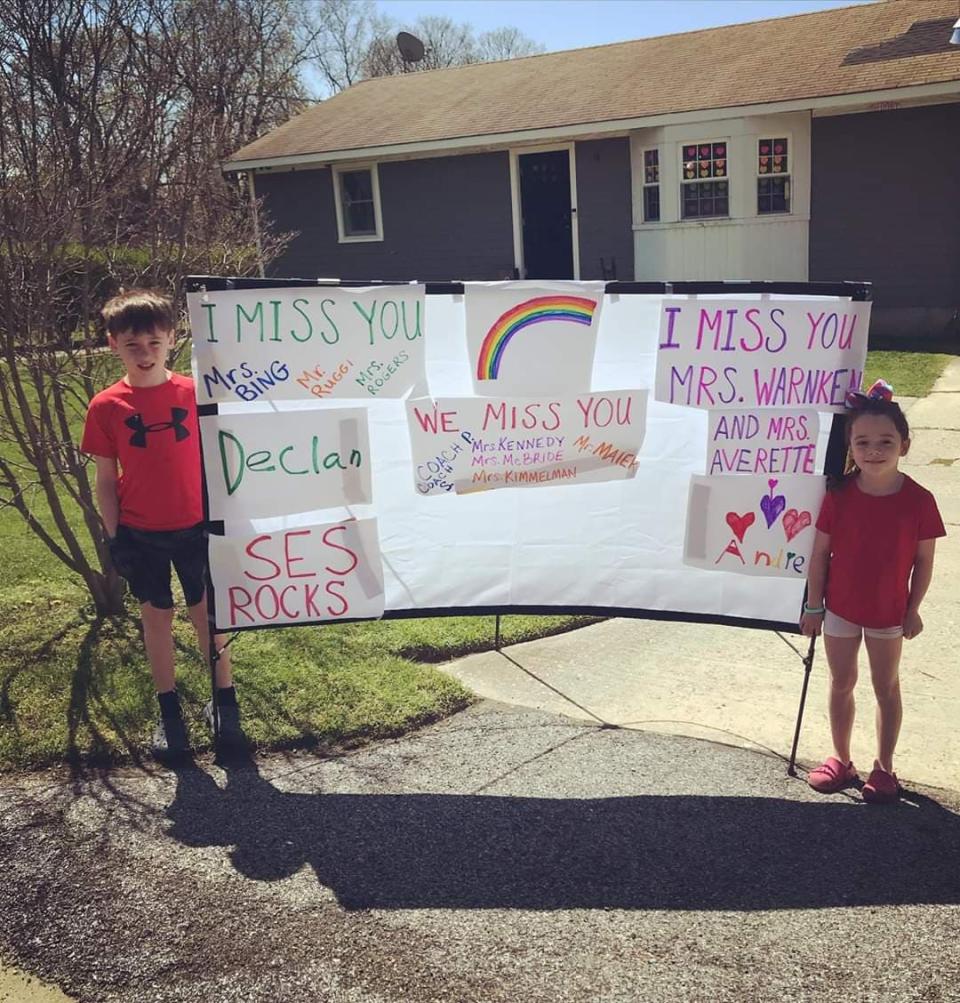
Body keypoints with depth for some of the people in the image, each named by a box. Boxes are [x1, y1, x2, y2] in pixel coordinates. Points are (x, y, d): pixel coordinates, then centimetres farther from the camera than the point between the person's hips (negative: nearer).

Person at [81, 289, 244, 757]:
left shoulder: (194, 393, -7)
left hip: (195, 528, 0)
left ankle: (225, 701, 26)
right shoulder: (106, 407, -7)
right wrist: (113, 538, -3)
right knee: (156, 616, 12)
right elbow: (106, 479, -2)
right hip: (139, 534, 0)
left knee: (208, 613, 9)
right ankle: (169, 710, 27)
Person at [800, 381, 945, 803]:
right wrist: (813, 606, -4)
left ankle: (884, 766, 31)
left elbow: (924, 560, -6)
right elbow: (820, 553, -8)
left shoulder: (918, 500, -17)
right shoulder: (838, 495, -15)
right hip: (840, 609, 1)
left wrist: (913, 609, -1)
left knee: (887, 687, 15)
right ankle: (841, 759, 32)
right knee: (841, 683, 15)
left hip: (889, 614, -1)